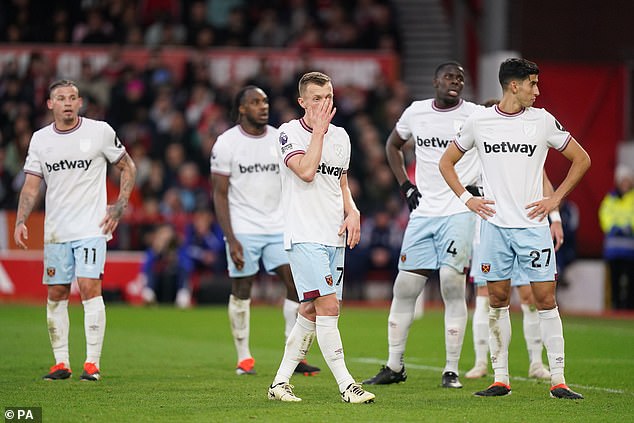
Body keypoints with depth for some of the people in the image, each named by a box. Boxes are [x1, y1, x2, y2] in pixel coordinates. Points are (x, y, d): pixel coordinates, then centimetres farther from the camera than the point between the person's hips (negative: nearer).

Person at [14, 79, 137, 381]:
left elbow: (127, 167, 8)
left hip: (91, 228, -4)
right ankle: (61, 363, 13)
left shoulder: (100, 131, -3)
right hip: (55, 231, 4)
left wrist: (120, 206, -3)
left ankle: (92, 363, -11)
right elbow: (31, 186, 6)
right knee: (56, 295, 5)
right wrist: (21, 222, -8)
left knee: (89, 287, -15)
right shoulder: (40, 139, 6)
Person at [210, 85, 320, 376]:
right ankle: (244, 358, 11)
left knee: (297, 284, -6)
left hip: (279, 228, 3)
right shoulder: (226, 143, -4)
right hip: (243, 231, -3)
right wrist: (231, 239, -13)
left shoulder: (280, 140, 7)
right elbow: (220, 194, -5)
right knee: (241, 290, 0)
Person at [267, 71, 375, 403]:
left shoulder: (340, 136, 14)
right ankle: (346, 385, -14)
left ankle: (280, 383, 16)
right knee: (328, 306, -15)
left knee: (310, 312, 7)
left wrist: (352, 211, 7)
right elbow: (306, 171, -22)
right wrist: (319, 128, -15)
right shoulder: (289, 132, -6)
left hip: (334, 237, 7)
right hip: (304, 235, -7)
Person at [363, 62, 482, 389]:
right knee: (404, 288, 4)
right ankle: (394, 366, 15)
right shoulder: (416, 112, 8)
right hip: (422, 213, 4)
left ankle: (451, 371, -1)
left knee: (453, 288, -9)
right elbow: (393, 145, 26)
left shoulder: (476, 115, -2)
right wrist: (405, 184, 13)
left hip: (459, 212, -4)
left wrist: (481, 185, -4)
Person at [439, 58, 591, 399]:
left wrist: (555, 199, 2)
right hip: (494, 224, 1)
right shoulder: (478, 121, 3)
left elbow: (581, 159, 10)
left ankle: (558, 380, -2)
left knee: (545, 299, -5)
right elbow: (446, 162, 14)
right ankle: (500, 379, 10)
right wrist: (466, 198, 3)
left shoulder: (543, 120, 2)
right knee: (498, 299, 4)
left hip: (532, 224, -1)